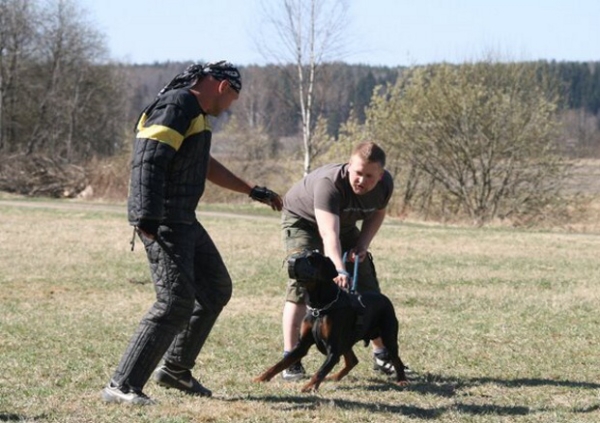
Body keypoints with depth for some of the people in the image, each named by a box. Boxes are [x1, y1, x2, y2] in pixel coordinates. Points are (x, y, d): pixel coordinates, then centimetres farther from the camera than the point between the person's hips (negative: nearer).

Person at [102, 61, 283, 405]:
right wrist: (147, 218, -32)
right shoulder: (178, 105, -14)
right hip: (163, 223, -11)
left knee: (217, 289, 19)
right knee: (176, 302, -16)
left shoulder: (195, 112, 18)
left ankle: (175, 369, 28)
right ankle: (122, 386, -13)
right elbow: (148, 160, -25)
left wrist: (252, 191, 40)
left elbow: (205, 164, 34)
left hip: (183, 222, 11)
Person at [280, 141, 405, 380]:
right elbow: (329, 234, -53)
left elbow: (377, 213, 0)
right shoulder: (329, 183, -42)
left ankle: (382, 355, 18)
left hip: (344, 224, 6)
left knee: (367, 287, 4)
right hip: (302, 220, -6)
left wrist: (363, 244, -16)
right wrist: (339, 271, -67)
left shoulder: (385, 184, -23)